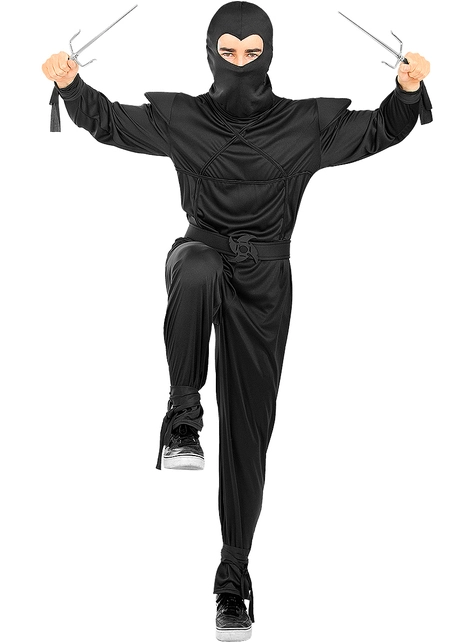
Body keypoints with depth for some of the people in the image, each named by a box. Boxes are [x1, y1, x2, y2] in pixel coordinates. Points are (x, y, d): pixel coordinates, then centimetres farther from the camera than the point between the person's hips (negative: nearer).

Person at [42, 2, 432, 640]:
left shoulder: (306, 125, 3)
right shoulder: (181, 118, 4)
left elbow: (378, 131, 10)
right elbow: (109, 121, 15)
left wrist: (409, 90, -8)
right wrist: (70, 85, -2)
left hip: (263, 279, 1)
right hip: (203, 247, -1)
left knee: (248, 430, 2)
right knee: (196, 271, -42)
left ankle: (234, 575, 13)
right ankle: (183, 416, -28)